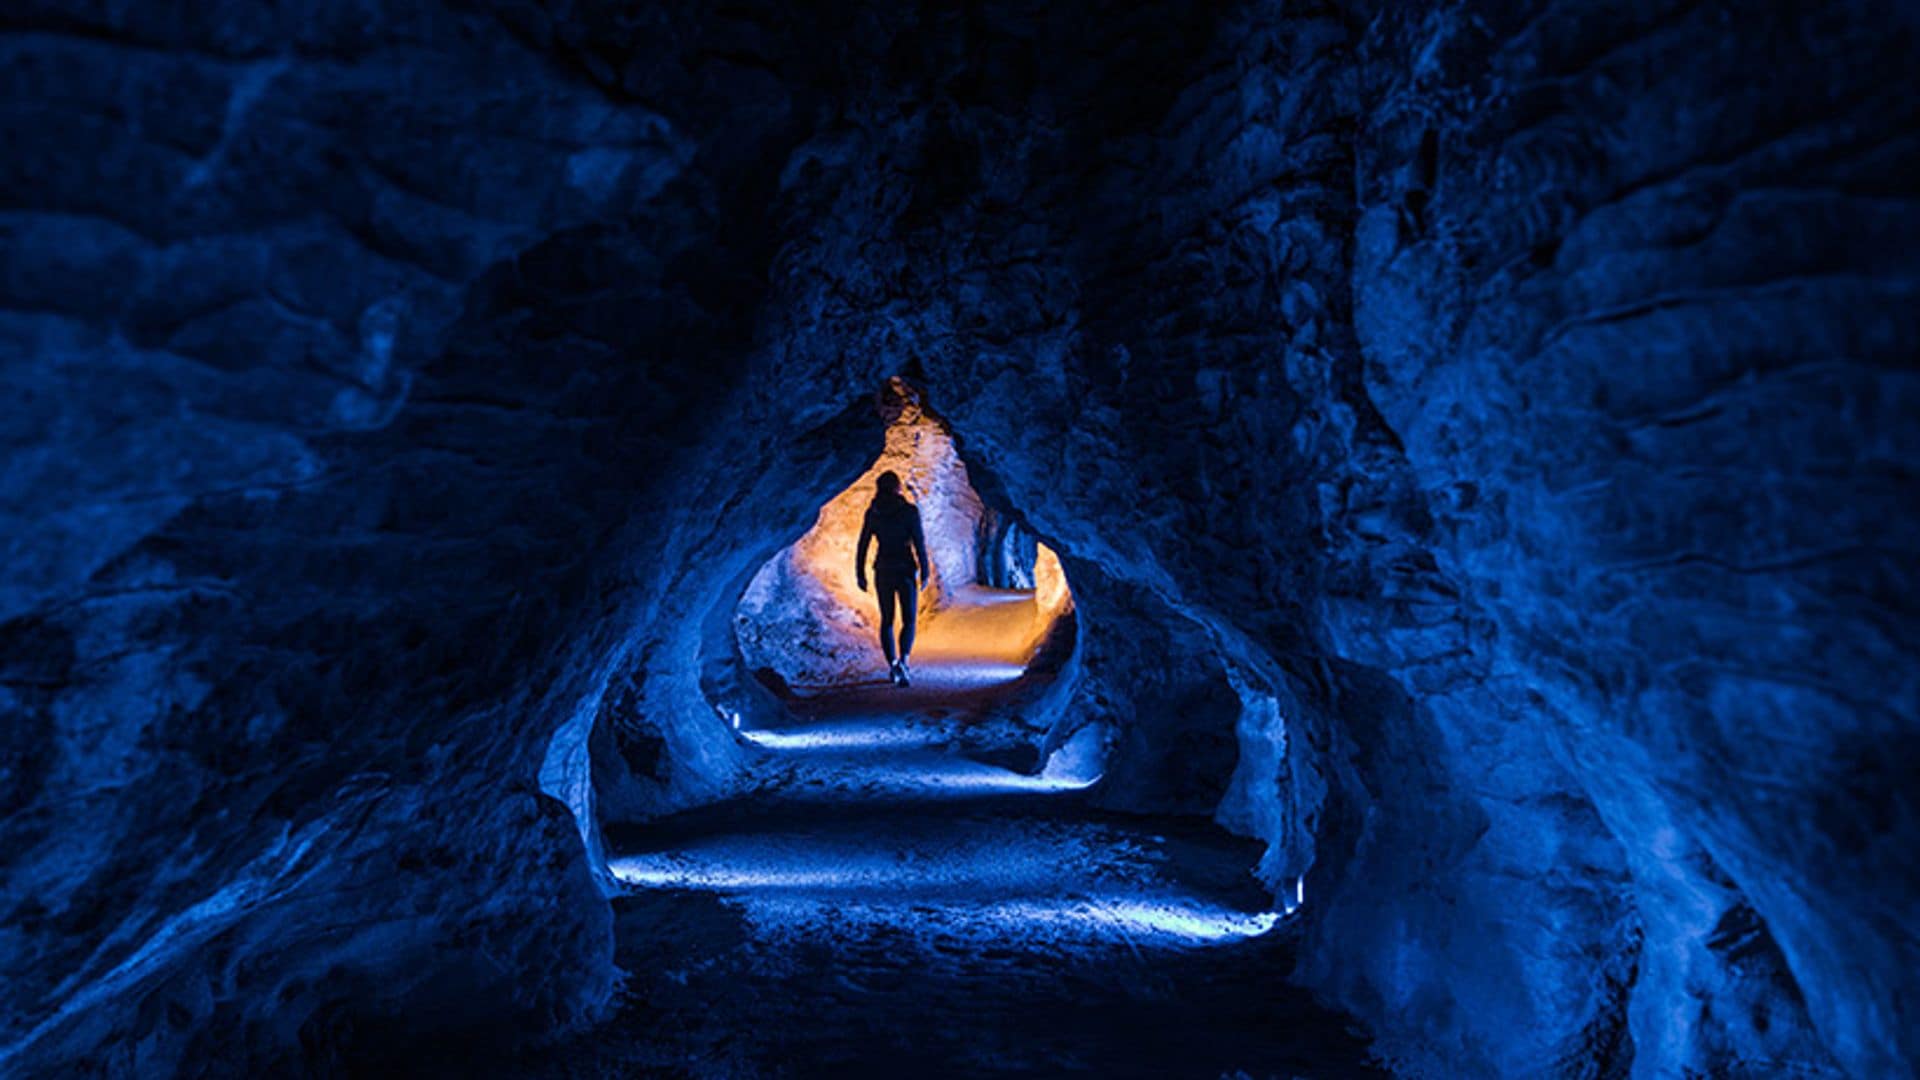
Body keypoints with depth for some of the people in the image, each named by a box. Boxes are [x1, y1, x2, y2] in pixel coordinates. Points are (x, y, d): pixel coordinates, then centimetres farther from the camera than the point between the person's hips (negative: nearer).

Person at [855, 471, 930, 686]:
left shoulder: (872, 513, 3)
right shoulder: (909, 511, -6)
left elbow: (862, 545, 4)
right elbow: (919, 543, -8)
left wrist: (860, 574, 11)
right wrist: (925, 571, 0)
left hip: (882, 571, 3)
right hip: (905, 569, -3)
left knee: (886, 620, 15)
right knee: (909, 620, 3)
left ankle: (892, 665, 13)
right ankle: (902, 661, -21)